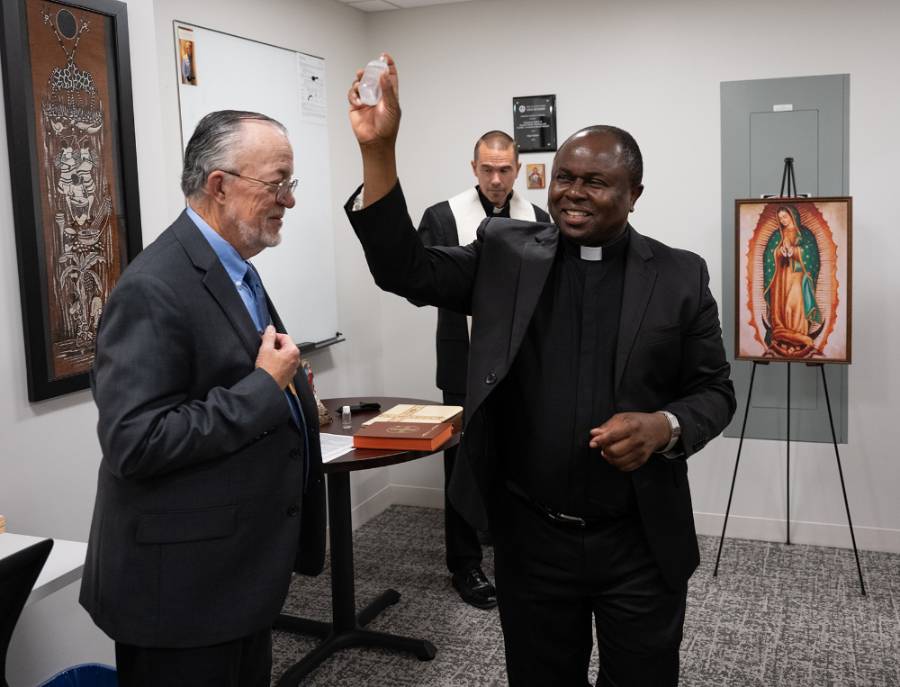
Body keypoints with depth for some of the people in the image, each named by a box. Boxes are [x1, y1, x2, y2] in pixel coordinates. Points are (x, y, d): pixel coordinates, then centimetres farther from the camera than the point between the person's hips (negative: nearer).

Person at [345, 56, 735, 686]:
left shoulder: (681, 275, -1)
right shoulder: (505, 255, 0)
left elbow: (714, 390, 3)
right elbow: (405, 269, -7)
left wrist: (664, 427, -19)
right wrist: (378, 150, -18)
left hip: (642, 544, 0)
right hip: (529, 538, 1)